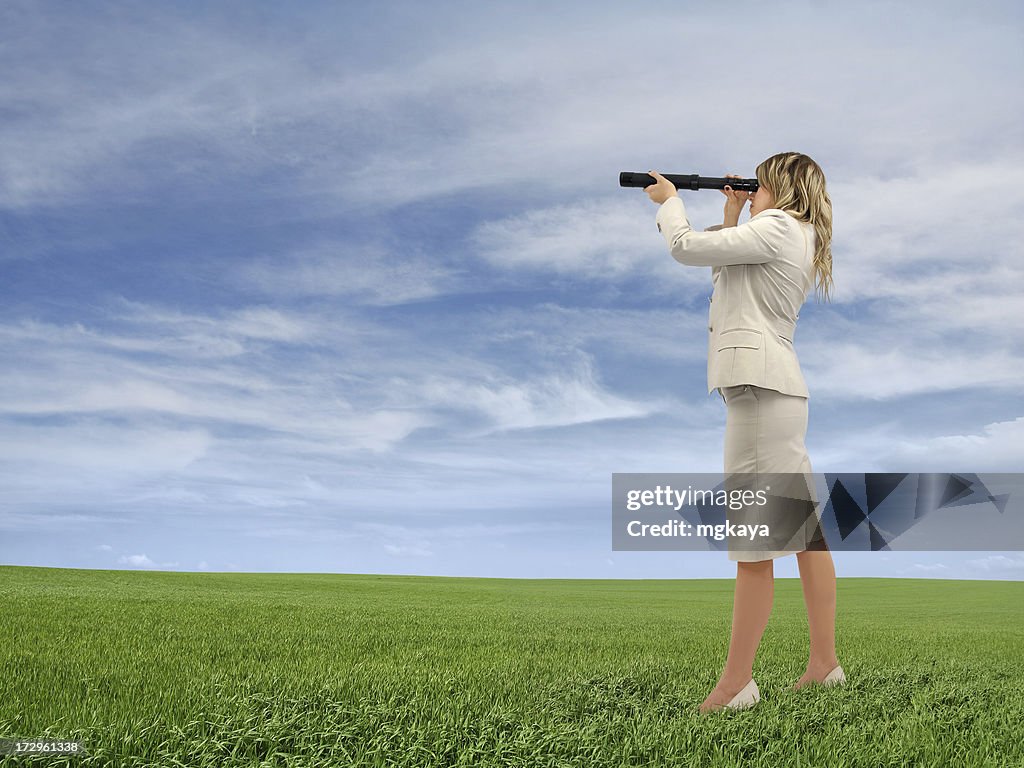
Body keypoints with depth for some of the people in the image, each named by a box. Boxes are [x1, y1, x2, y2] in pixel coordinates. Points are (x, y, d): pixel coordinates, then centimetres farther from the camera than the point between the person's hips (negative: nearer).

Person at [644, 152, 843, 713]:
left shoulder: (778, 228, -6)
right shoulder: (798, 240, 23)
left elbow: (686, 247, -9)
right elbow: (727, 275, 31)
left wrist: (668, 200, 9)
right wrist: (732, 216, 25)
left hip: (761, 386, -11)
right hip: (777, 388, 11)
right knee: (803, 528, 10)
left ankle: (735, 683, -6)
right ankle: (824, 663, 18)